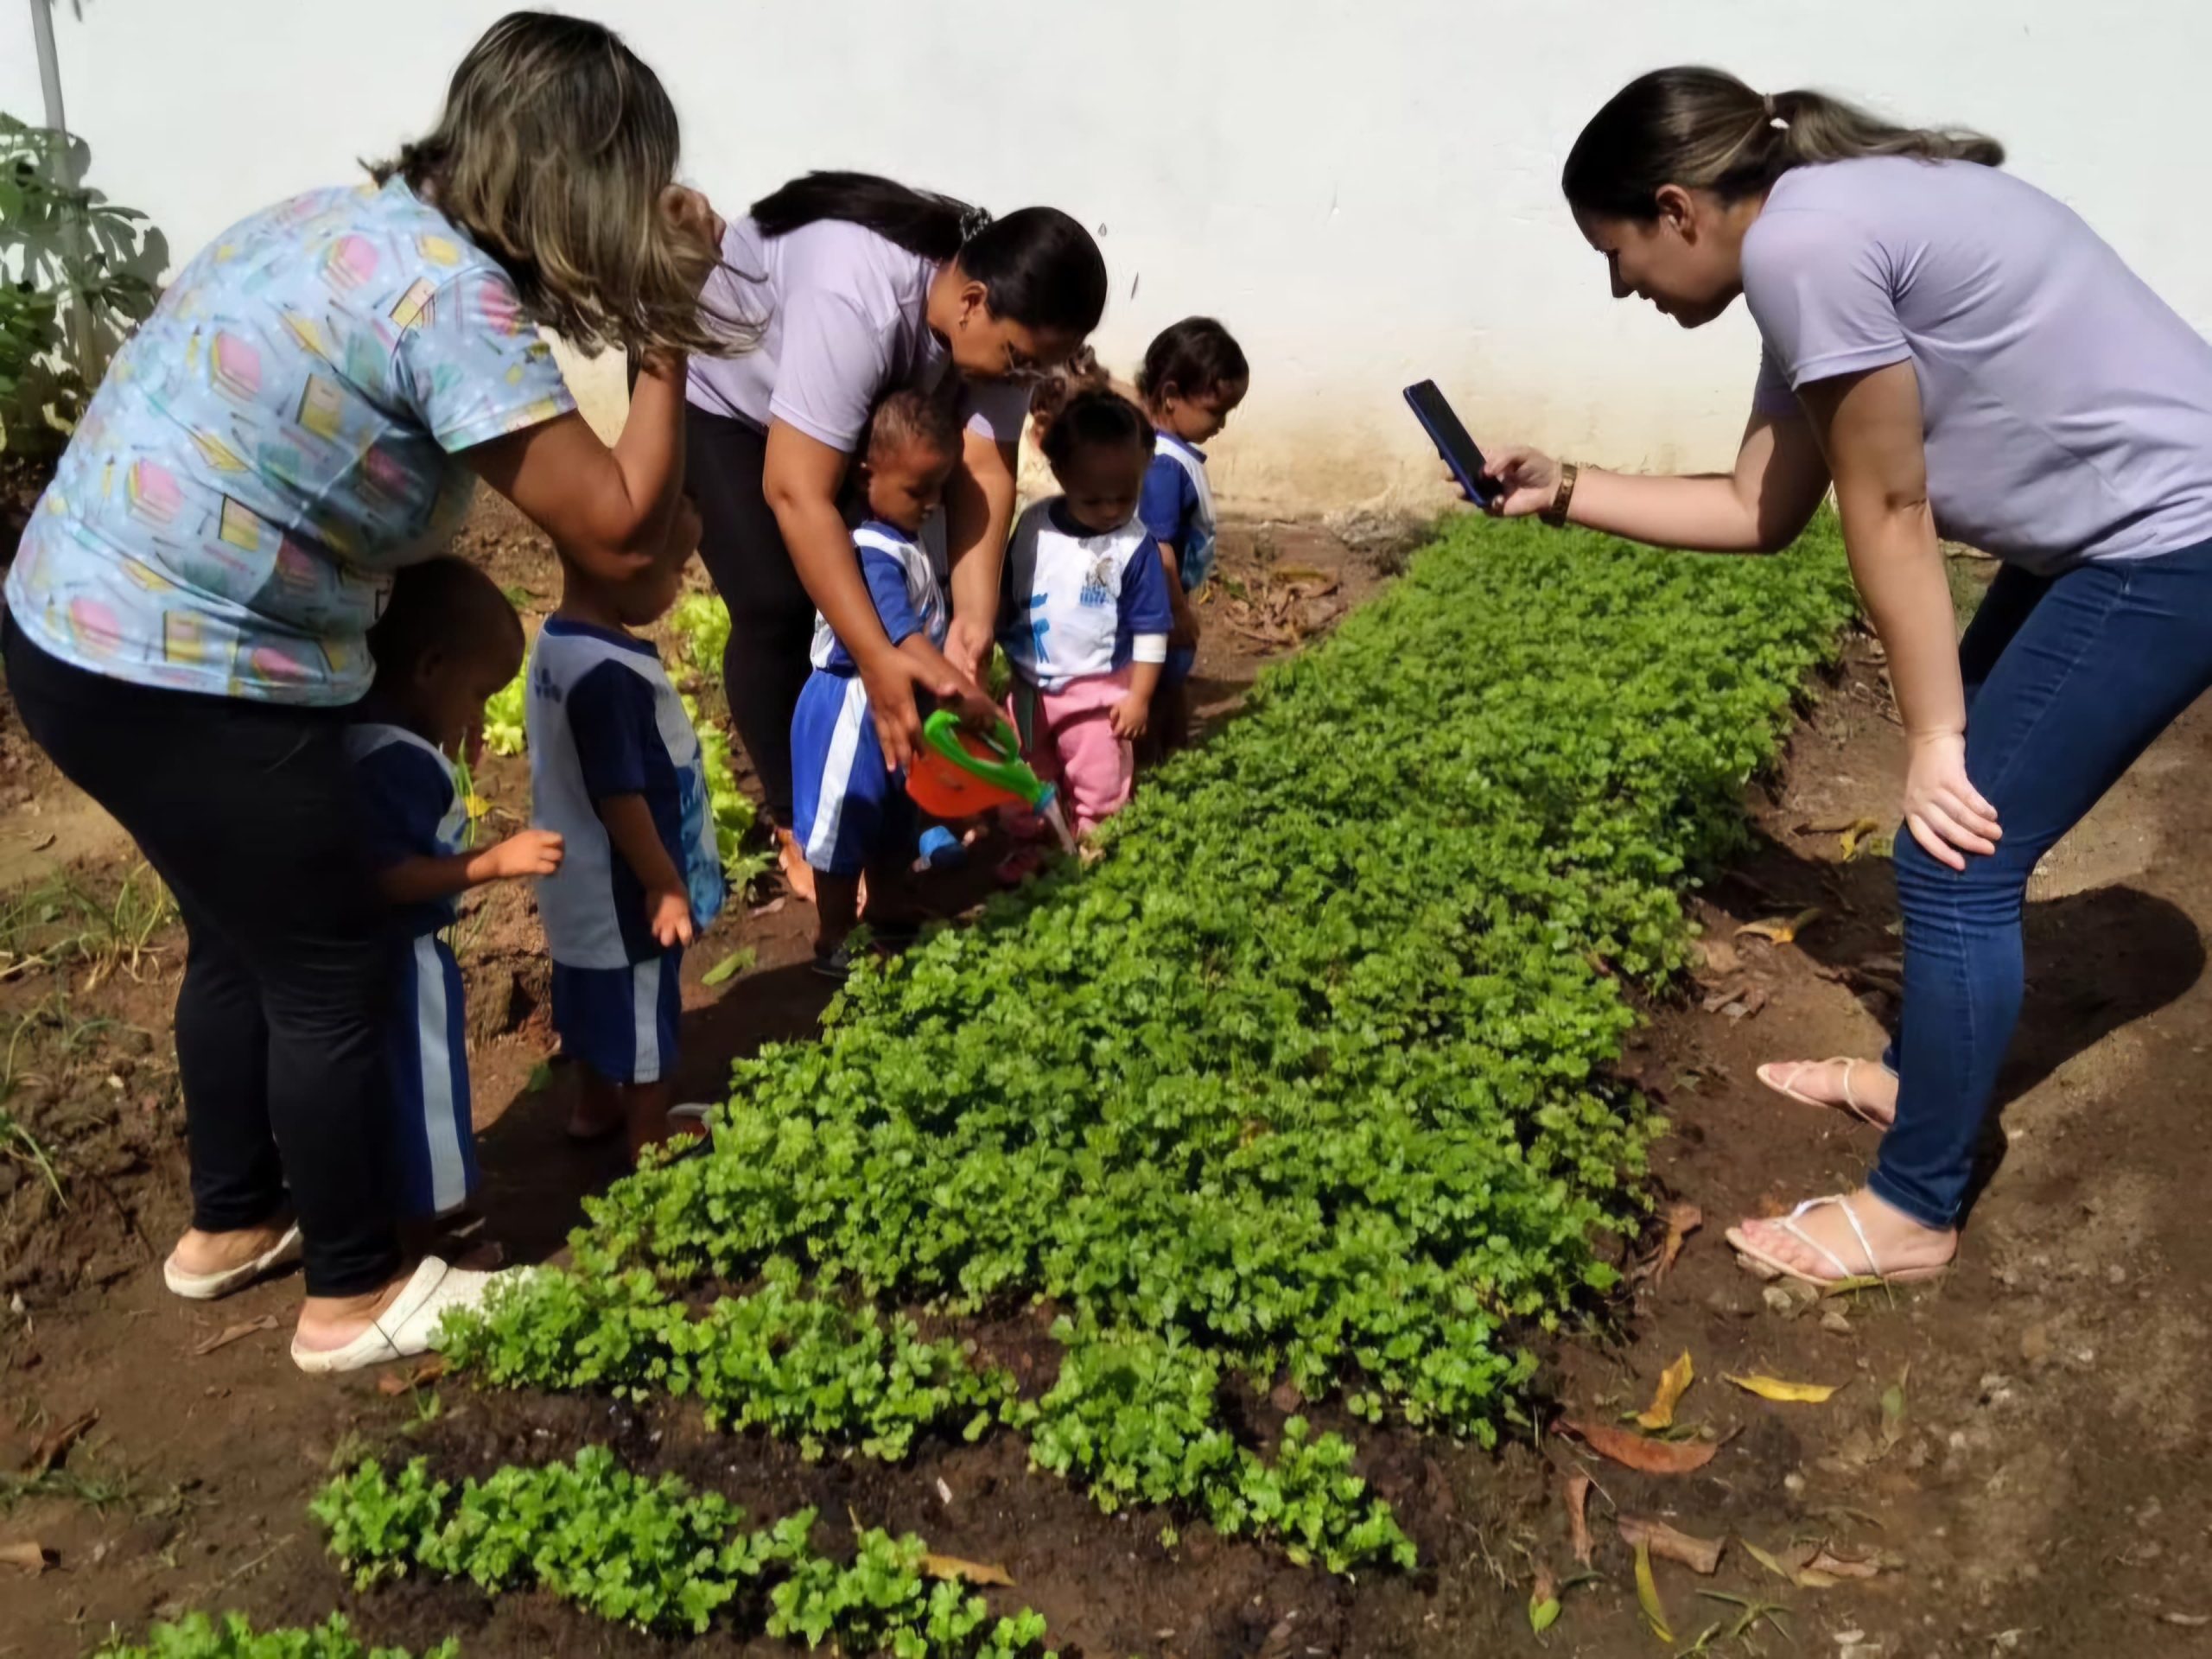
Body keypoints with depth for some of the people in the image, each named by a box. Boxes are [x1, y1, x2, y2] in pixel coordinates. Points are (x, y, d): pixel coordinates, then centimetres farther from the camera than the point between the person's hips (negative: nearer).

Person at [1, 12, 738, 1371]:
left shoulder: (363, 220, 7)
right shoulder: (457, 295, -21)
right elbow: (621, 529, -18)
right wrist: (669, 339, -9)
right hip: (184, 680, -10)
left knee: (245, 940, 25)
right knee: (334, 975, 7)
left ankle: (232, 1222, 44)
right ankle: (357, 1296, 25)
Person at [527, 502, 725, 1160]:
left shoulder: (556, 642, 0)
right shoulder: (608, 674, -31)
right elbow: (618, 796, -28)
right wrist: (665, 885, -17)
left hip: (578, 879, 9)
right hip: (623, 887, -9)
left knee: (594, 991, 25)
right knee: (639, 1000, 10)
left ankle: (598, 1102, 43)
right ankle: (650, 1128, 27)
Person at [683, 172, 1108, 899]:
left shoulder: (1002, 311, -22)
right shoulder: (856, 305, -43)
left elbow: (985, 472, -23)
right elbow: (796, 494, -44)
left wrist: (972, 626, -33)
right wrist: (877, 659, -47)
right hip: (716, 389, -6)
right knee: (777, 604, -14)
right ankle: (798, 824, 3)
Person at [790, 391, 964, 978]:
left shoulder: (909, 537, 3)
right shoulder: (868, 553, -28)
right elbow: (902, 636, -39)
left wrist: (956, 677, 10)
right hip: (852, 711, -10)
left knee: (896, 823, 24)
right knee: (845, 830, 6)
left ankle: (890, 917, 42)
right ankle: (834, 943, 20)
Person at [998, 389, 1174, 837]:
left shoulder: (1136, 547, -16)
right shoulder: (1033, 526, -5)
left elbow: (1151, 630, -11)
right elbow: (1005, 598, 7)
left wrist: (1139, 697, -12)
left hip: (1098, 692, -4)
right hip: (1030, 687, 5)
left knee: (1100, 794, 6)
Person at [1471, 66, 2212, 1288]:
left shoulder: (1803, 238, -21)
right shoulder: (1813, 248, 9)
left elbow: (1889, 511, -18)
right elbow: (1758, 511, 15)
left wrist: (1935, 739, -10)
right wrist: (1562, 492, 15)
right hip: (2105, 539, 10)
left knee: (1957, 853, -6)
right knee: (1961, 817, 19)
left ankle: (1914, 1212, 9)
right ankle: (1919, 1078, 39)